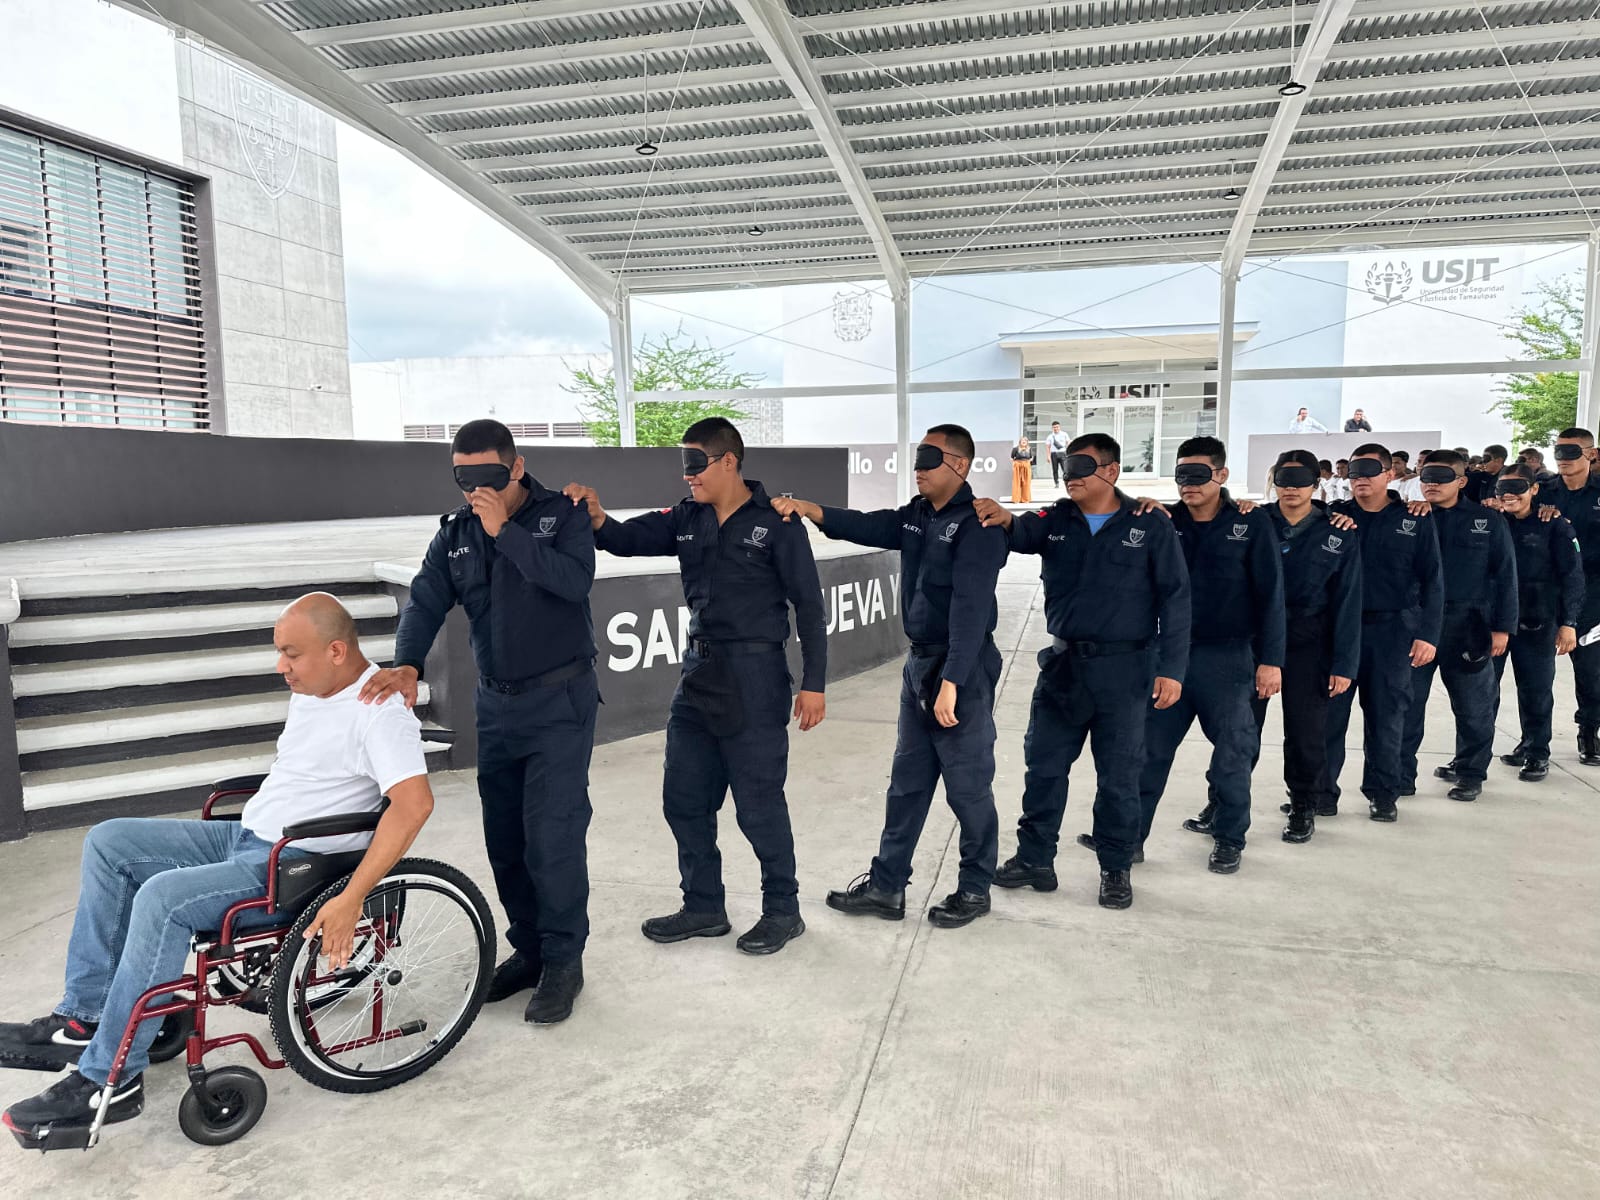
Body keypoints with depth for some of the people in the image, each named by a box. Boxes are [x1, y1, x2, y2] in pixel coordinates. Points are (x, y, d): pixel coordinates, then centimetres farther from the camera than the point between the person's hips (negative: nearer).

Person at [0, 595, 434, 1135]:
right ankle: (83, 1017, 7)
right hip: (246, 837, 10)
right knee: (109, 841, 5)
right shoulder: (310, 690, 11)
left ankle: (109, 1079, -13)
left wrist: (350, 900, -33)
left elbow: (414, 803, -32)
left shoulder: (380, 711, -20)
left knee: (163, 897, -27)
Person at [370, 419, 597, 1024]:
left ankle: (562, 961, 7)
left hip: (560, 701, -5)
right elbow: (426, 602, -4)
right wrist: (407, 664, -22)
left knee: (553, 834, -8)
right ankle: (528, 948, 27)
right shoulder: (456, 532, 7)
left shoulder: (561, 513, -6)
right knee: (504, 837, 11)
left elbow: (573, 579, -23)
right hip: (496, 704, 6)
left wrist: (505, 530, -23)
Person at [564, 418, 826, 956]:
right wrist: (597, 518, -21)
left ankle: (783, 909, 22)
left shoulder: (775, 523, -10)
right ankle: (704, 907, 29)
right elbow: (629, 540, 2)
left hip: (754, 676, -7)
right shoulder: (688, 519, 7)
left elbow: (808, 605, -9)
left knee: (758, 804, 2)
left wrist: (814, 683, -11)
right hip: (698, 671, 7)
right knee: (683, 799, 13)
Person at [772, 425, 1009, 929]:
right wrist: (808, 509, -16)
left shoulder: (977, 524, -16)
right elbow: (866, 527, 0)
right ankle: (886, 886, 24)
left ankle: (976, 889, 22)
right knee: (906, 783, 14)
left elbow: (970, 608, -22)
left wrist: (951, 682, -27)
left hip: (964, 667, -8)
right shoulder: (916, 515, 10)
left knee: (968, 787, 4)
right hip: (919, 662, 8)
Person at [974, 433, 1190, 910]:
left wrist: (1171, 668, -10)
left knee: (1118, 775, 7)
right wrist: (1005, 520, -37)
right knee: (1043, 764, 9)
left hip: (1124, 667, -3)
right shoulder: (1056, 521, 6)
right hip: (1063, 661, 3)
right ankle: (1034, 858, 23)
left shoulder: (1150, 527, -3)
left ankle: (1116, 868, 24)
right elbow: (1023, 535, -13)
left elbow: (1175, 600, -4)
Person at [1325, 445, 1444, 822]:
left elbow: (1431, 581, 2)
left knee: (1386, 716, 8)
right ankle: (1322, 791, 11)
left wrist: (1428, 634, -5)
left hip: (1392, 631, 0)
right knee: (1330, 713, 2)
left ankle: (1382, 793, 20)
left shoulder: (1415, 521, 3)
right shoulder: (1335, 515, 5)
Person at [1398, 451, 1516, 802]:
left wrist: (1502, 626, -2)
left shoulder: (1486, 521, 2)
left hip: (1468, 626, 0)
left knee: (1473, 707, 9)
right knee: (1406, 703, 3)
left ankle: (1470, 773, 25)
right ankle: (1400, 775, 11)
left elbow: (1505, 575, 2)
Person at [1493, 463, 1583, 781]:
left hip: (1536, 623, -2)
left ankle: (1536, 754, 20)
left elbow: (1572, 576, -4)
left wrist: (1568, 622, -9)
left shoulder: (1554, 526, -2)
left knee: (1536, 691, 6)